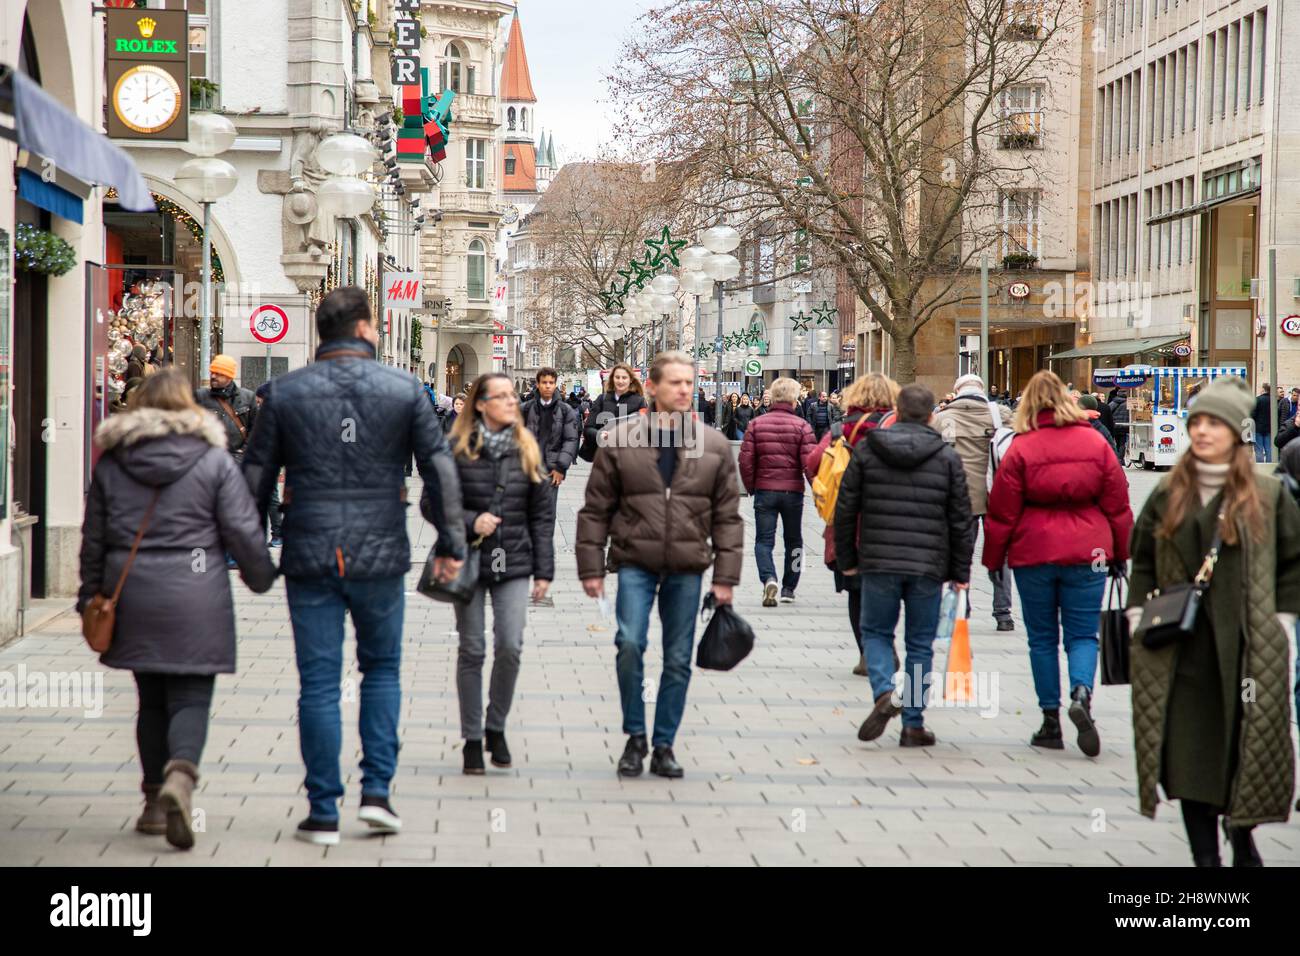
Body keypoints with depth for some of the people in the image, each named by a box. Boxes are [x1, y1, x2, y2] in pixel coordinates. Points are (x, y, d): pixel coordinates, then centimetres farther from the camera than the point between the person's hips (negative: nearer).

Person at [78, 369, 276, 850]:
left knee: (152, 700, 15)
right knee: (191, 698, 0)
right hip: (195, 599, -3)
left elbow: (93, 538, 10)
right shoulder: (214, 460, -4)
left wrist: (90, 598, 19)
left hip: (133, 595, 3)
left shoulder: (111, 463, 5)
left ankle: (155, 800, 17)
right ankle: (181, 774, -26)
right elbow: (243, 532, -4)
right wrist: (262, 576, 13)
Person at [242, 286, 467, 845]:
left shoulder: (285, 393, 2)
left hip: (310, 558, 0)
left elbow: (256, 477, 4)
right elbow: (440, 469, -1)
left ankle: (324, 814, 6)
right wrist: (450, 543, 6)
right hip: (382, 558, 0)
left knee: (319, 684, 4)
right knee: (382, 669, 18)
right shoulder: (404, 389, 0)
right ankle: (377, 791, 8)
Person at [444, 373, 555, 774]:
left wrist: (543, 570, 4)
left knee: (510, 647, -8)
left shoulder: (527, 449, 6)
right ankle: (472, 738, 14)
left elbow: (542, 513, 8)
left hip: (513, 564, 2)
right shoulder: (457, 449, -3)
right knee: (472, 651, 4)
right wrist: (470, 521, -18)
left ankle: (496, 727, 13)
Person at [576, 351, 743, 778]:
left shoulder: (714, 446, 4)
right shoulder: (622, 440, 0)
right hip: (635, 562, -2)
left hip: (687, 568, 2)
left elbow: (727, 516, 6)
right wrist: (591, 567, -1)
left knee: (678, 660, 6)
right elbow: (596, 509, 4)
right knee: (630, 644, -16)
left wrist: (726, 576, 1)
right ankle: (635, 736, 4)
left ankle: (664, 746, 19)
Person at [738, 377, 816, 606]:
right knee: (793, 540, 16)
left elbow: (746, 459, -5)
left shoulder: (756, 424, -2)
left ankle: (769, 579, -20)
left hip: (764, 490, 0)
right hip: (793, 491, 0)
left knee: (764, 540, 5)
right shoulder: (801, 426, -6)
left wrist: (750, 487, 8)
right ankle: (788, 588, 21)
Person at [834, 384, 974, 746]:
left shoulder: (865, 450, 1)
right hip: (928, 566, 0)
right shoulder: (947, 457, 1)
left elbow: (845, 509, 3)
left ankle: (884, 692, -12)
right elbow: (960, 519, 2)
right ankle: (913, 724, 9)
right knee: (920, 643, 9)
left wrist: (846, 559, 13)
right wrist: (960, 573, 10)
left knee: (875, 632, 15)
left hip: (878, 562, 0)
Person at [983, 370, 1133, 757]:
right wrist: (1121, 552, 16)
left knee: (1042, 638, 10)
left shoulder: (1020, 449, -6)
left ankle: (1051, 720, 11)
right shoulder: (1095, 443, 0)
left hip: (1034, 553, -1)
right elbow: (1117, 504, 5)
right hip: (1087, 552, 1)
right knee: (1082, 634, 7)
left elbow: (1002, 512, -3)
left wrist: (993, 559, 8)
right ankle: (1081, 694, -20)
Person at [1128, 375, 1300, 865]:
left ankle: (1242, 837, 23)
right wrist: (1139, 614, 6)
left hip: (1246, 647, -2)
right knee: (1188, 752, 2)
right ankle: (1204, 855, 10)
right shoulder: (1168, 494, 8)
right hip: (1180, 650, 2)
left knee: (1246, 747, 0)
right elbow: (1142, 559, 15)